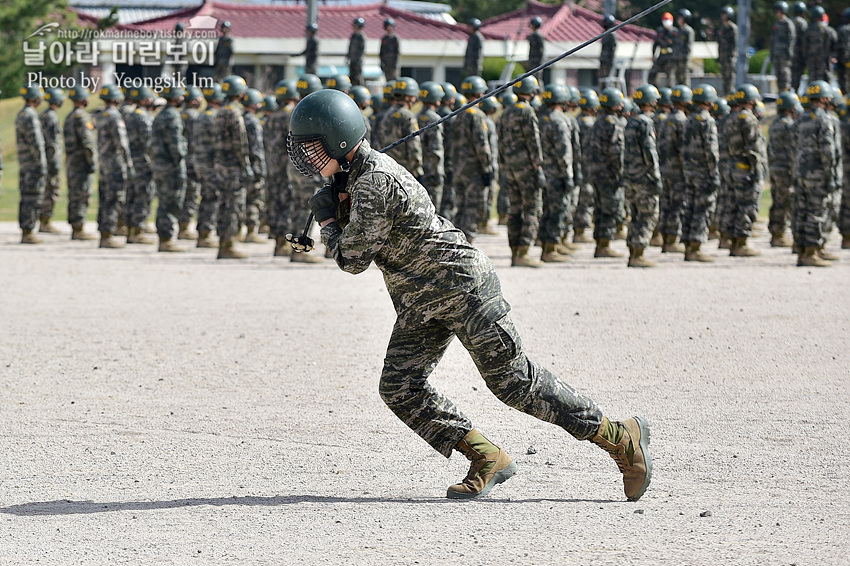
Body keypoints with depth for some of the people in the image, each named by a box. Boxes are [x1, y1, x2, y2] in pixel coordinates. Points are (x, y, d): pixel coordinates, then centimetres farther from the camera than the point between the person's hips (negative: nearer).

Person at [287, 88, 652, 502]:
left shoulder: (374, 184, -22)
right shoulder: (355, 176, 10)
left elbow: (352, 258, -17)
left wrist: (327, 222, 1)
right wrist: (332, 213, 4)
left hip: (464, 287, -10)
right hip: (421, 305, 10)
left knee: (514, 381, -7)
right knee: (399, 388, -1)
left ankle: (621, 439, 0)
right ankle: (487, 459, 1)